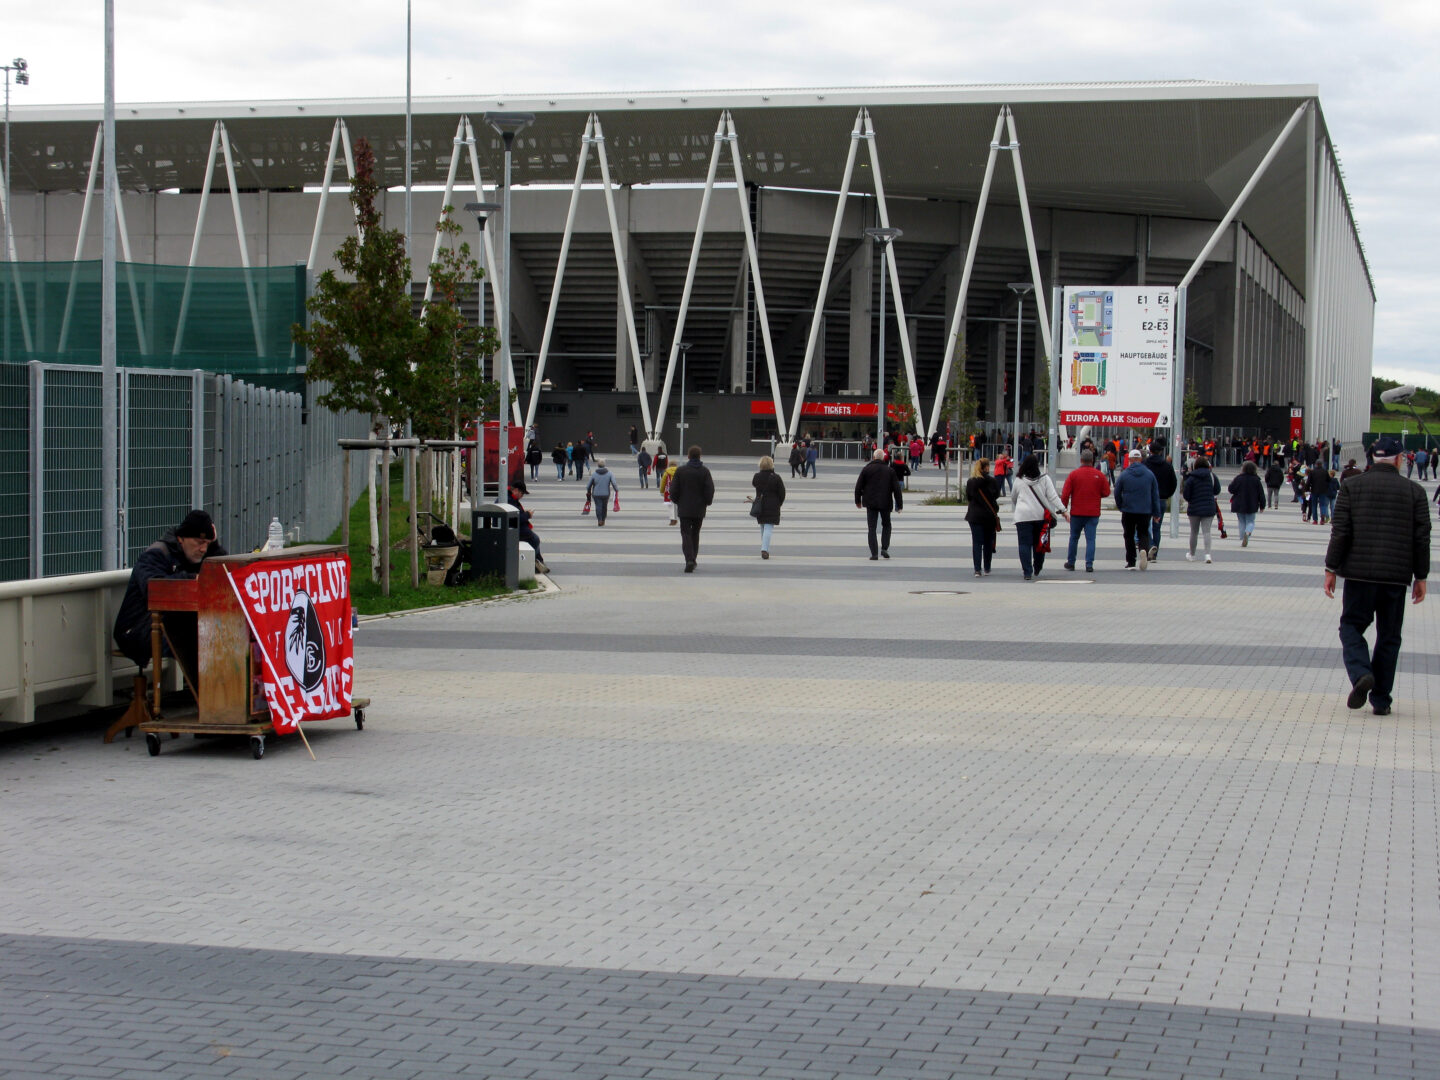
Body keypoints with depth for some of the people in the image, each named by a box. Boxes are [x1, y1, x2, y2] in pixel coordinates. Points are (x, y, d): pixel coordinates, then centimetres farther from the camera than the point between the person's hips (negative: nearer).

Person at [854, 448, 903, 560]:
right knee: (886, 525, 19)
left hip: (871, 503, -1)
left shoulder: (866, 469, -2)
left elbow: (858, 486, 0)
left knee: (871, 528, 3)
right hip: (885, 503, 1)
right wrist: (899, 505, 5)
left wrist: (858, 501, 13)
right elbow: (897, 489, 0)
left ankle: (874, 553, -5)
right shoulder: (890, 471, 1)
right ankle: (884, 548, 4)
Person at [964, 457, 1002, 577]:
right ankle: (987, 568, 20)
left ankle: (977, 569, -10)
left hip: (974, 516, 1)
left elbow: (968, 497, 3)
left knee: (976, 542, 1)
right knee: (988, 542, 13)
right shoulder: (991, 481, -9)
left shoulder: (970, 482, -2)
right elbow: (997, 495, -1)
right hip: (989, 515, -1)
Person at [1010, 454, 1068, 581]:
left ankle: (1027, 572, -11)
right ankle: (1037, 570, 28)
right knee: (1039, 543, 16)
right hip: (1041, 516, 1)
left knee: (1025, 544, -1)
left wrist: (1013, 510, 35)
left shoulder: (1019, 480, 3)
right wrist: (1063, 510, -5)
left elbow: (1013, 497, 17)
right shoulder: (1044, 478, 0)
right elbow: (1053, 496, -6)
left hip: (1023, 516, -1)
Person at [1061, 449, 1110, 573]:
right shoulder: (1099, 475, -3)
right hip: (1093, 513, 0)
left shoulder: (1073, 474, -5)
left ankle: (1070, 563, 22)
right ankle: (1089, 565, -8)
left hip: (1076, 512, 0)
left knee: (1074, 537, 14)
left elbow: (1065, 493, -7)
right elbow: (1106, 492, 1)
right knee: (1090, 539, 0)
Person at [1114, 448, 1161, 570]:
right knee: (1143, 534, 10)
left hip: (1128, 511, -1)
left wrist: (1121, 507, 19)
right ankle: (1144, 549, -21)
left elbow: (1117, 493, 2)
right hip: (1145, 511, 1)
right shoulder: (1150, 474, 2)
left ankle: (1131, 562, 8)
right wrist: (1156, 513, 10)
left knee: (1129, 535, 9)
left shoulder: (1123, 475, -4)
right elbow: (1155, 495, 5)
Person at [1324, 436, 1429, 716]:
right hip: (1397, 576, 1)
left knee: (1352, 626, 10)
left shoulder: (1352, 486, -1)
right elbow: (1422, 538, 2)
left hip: (1359, 573, -1)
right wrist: (1420, 577, 11)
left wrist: (1331, 569, 2)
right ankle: (1381, 699, 10)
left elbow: (1340, 532, -4)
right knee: (1389, 636, 10)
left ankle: (1360, 673, -17)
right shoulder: (1415, 491, 1)